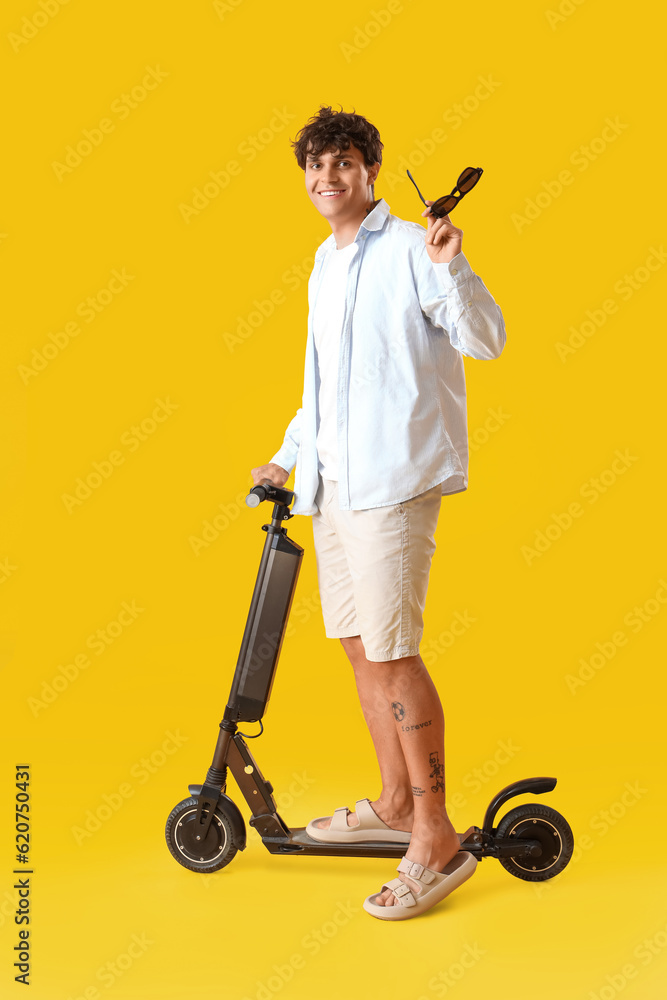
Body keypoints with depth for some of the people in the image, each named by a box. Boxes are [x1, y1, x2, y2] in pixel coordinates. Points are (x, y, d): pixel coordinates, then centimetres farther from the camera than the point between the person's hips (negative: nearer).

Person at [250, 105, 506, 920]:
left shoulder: (408, 249, -5)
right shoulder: (323, 266, 20)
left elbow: (487, 341, -13)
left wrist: (452, 269, -28)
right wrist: (289, 457, 31)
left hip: (393, 477, -9)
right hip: (333, 480, 9)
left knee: (390, 651, -11)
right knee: (358, 643, 12)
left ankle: (436, 839, -1)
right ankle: (394, 804, 26)